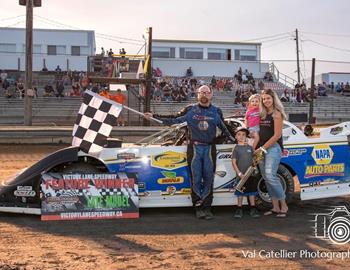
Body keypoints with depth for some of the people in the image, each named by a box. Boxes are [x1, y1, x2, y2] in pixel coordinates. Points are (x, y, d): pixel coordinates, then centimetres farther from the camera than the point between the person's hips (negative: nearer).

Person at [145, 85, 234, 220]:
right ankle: (198, 207, 4)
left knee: (208, 178, 1)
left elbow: (223, 128, 17)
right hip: (194, 148, -1)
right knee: (196, 178, -2)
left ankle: (207, 207, 7)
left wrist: (234, 140, 10)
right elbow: (174, 119, 3)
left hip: (210, 148, 1)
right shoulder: (190, 110, 4)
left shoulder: (216, 111, 8)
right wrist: (154, 116, -1)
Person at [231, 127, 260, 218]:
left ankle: (253, 209, 16)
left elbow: (254, 159, 14)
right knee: (240, 192, 3)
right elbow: (233, 162, -5)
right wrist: (239, 173, -12)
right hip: (241, 175, -3)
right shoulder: (236, 148, -1)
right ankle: (239, 209, 13)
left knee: (252, 191, 7)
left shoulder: (250, 147, 8)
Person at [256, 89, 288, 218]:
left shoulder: (277, 114, -6)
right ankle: (275, 207, 10)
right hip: (262, 148, 7)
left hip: (273, 148, -7)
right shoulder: (262, 114, 14)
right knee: (266, 178, 4)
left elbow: (277, 135, -11)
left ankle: (283, 205, -6)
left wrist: (263, 148, -10)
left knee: (270, 176, -17)